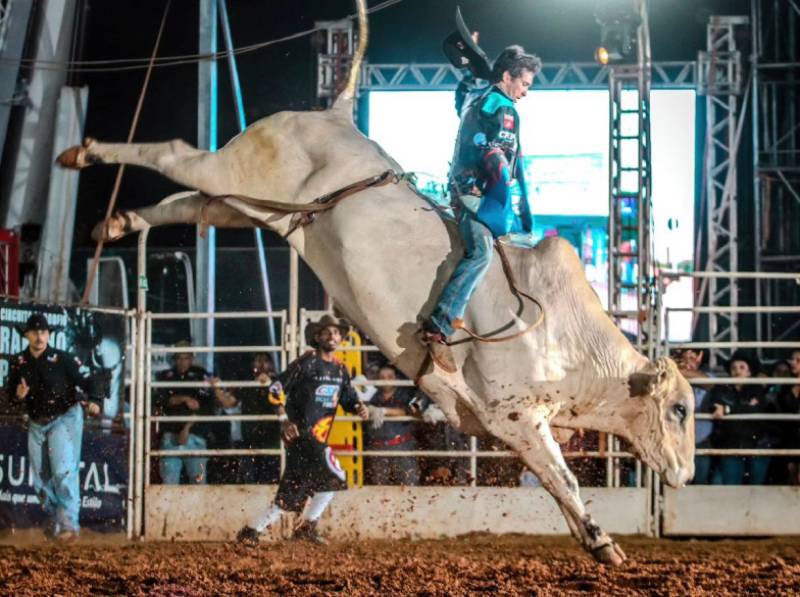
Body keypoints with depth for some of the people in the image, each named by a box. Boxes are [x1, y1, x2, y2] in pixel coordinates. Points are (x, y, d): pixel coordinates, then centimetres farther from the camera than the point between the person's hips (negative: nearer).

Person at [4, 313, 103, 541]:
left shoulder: (63, 359, -13)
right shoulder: (18, 362, 0)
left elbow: (87, 382, -14)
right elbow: (9, 390, 8)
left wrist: (95, 402, -33)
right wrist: (18, 394, -16)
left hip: (64, 419, -5)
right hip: (36, 424, 5)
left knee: (63, 472, -17)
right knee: (40, 477, 10)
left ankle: (69, 524, -16)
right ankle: (54, 520, 27)